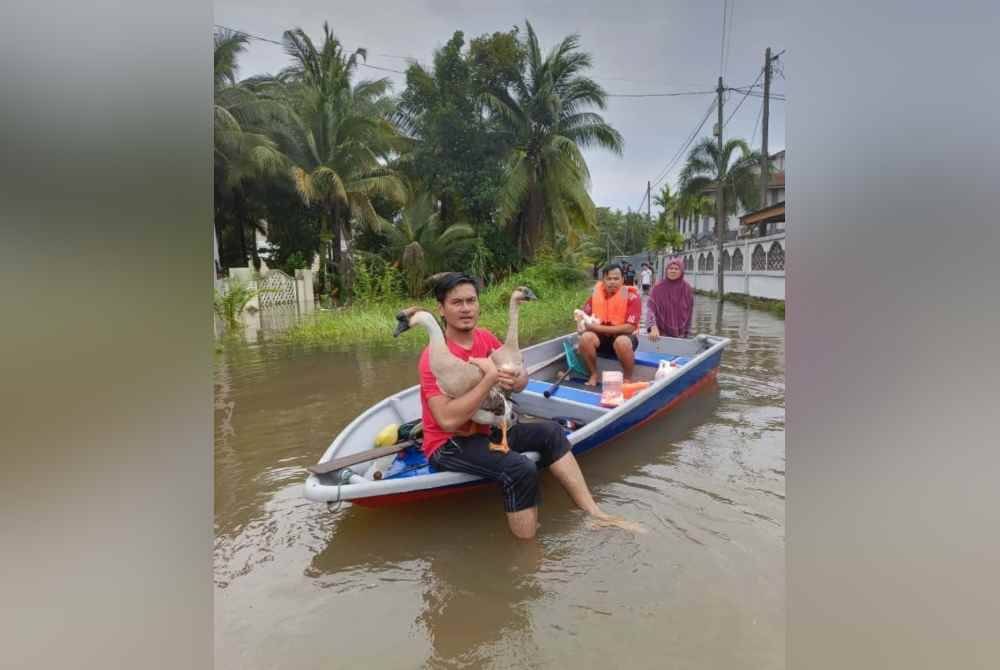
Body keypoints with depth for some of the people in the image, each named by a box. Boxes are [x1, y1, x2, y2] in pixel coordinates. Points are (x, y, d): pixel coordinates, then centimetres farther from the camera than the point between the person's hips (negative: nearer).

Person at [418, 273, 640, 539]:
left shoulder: (486, 337, 1)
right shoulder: (434, 357, -21)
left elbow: (522, 380, 4)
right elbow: (448, 420, -32)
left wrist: (514, 380, -22)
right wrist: (491, 377, -31)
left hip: (484, 431, 8)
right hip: (448, 445, -8)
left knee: (550, 432, -1)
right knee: (521, 469, -28)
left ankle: (594, 514, -1)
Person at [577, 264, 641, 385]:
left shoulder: (632, 296, -17)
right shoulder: (596, 293, -4)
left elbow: (630, 327, -23)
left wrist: (599, 328, -26)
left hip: (624, 337, -3)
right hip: (602, 337, 4)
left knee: (622, 342, -38)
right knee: (586, 337, -28)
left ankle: (628, 379, -13)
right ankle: (593, 375, -7)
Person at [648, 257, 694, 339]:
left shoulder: (687, 289, 0)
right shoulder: (658, 288, -6)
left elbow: (689, 313, 6)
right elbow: (651, 309, -14)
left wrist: (687, 334, 5)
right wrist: (653, 328, -29)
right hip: (662, 334, -2)